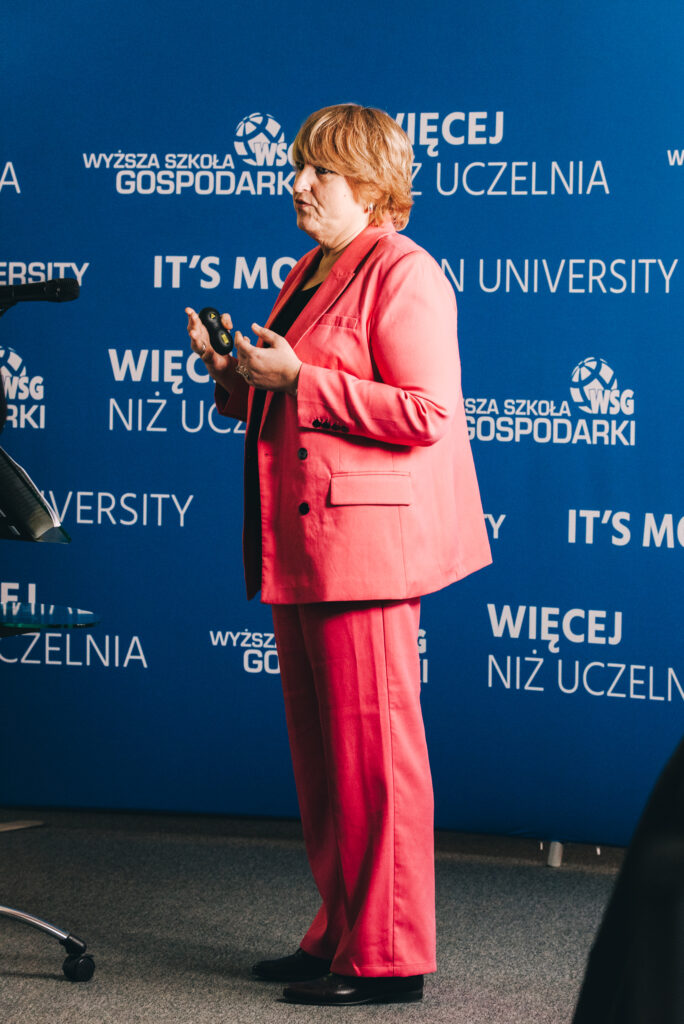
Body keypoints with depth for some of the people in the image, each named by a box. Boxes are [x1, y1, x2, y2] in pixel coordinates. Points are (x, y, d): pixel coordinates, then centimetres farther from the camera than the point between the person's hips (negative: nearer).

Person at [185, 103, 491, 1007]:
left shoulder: (403, 275, -10)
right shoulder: (311, 275, 19)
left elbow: (426, 414, -19)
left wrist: (297, 377, -19)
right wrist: (236, 371, 8)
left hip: (364, 540, -10)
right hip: (302, 542, 10)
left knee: (370, 746, -6)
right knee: (319, 748, 13)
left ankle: (389, 958, -1)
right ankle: (341, 934, 22)